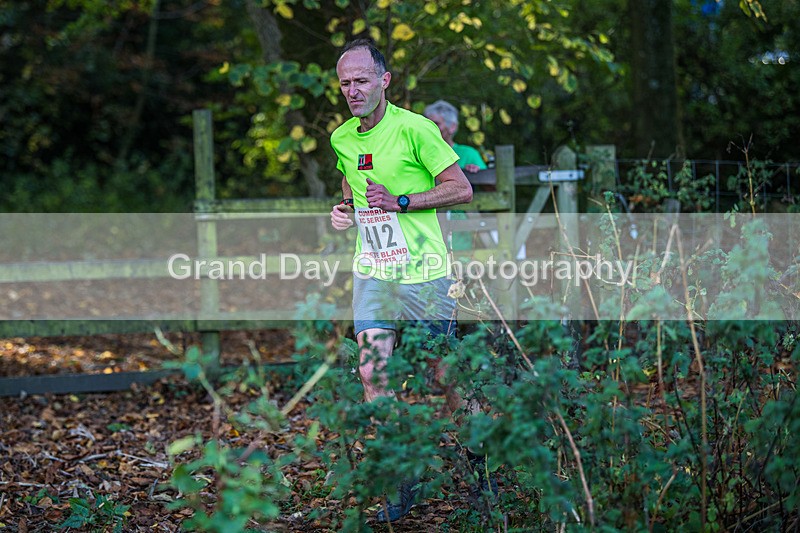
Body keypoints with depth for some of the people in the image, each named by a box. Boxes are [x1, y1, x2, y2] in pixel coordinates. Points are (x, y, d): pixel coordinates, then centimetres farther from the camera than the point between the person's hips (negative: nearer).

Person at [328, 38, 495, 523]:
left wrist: (400, 202, -18)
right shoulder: (342, 139, 7)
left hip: (423, 271, -5)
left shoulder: (414, 128, -12)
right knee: (373, 373, -6)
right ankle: (402, 479, 4)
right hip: (372, 272, 5)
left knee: (443, 374, 4)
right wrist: (344, 211, 3)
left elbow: (462, 189, -11)